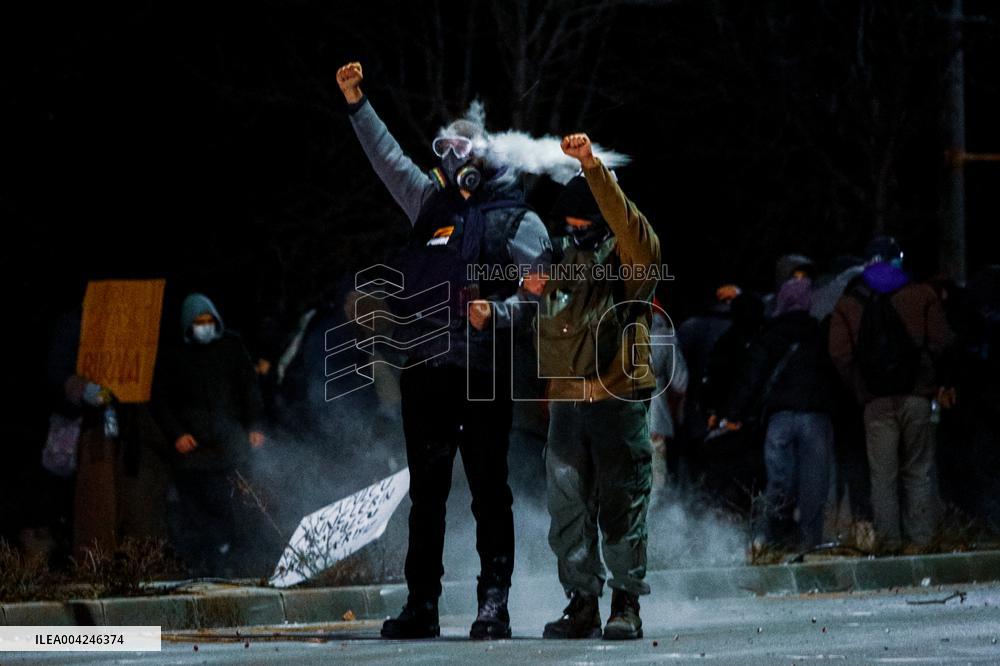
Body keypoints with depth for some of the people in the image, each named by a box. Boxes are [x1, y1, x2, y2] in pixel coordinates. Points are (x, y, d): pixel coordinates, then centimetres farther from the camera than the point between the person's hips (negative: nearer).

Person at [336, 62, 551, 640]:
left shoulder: (518, 220, 3)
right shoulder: (432, 203, 19)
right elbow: (389, 159, 21)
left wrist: (499, 313, -20)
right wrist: (358, 105, 15)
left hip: (484, 373, -5)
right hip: (426, 369, 5)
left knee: (489, 491, -3)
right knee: (426, 490, 6)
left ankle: (495, 604, -1)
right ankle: (422, 605, 8)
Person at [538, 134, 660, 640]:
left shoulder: (630, 253, -1)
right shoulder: (565, 260, 17)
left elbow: (623, 218, -25)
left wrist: (592, 167, -34)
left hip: (618, 400, -6)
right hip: (566, 402, 6)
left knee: (621, 506, -4)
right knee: (568, 507, 5)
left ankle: (626, 605, 3)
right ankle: (581, 603, 11)